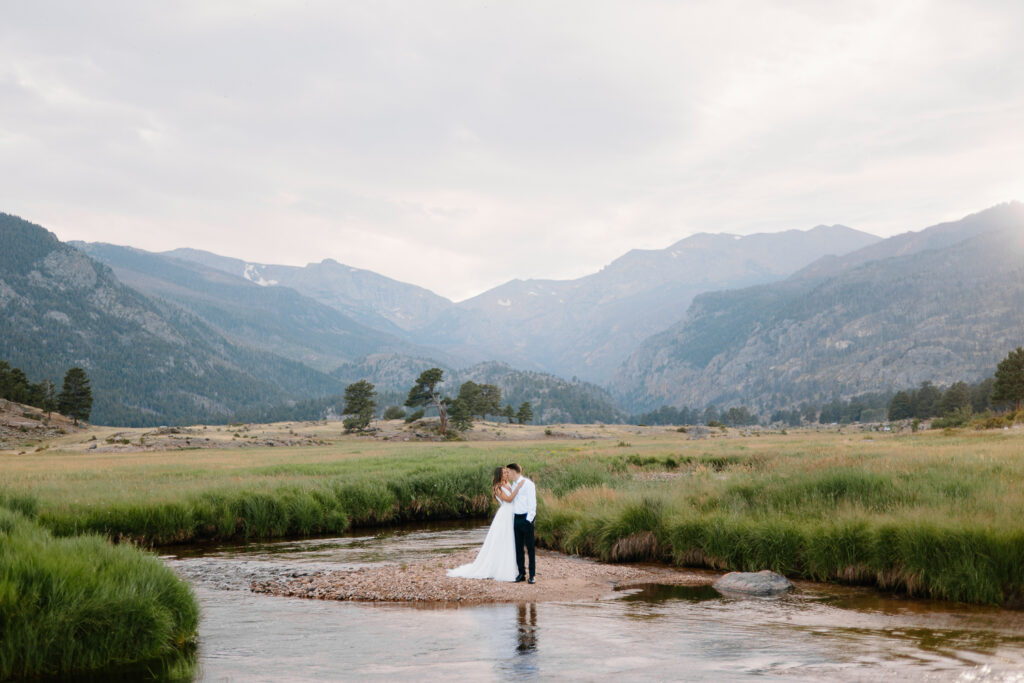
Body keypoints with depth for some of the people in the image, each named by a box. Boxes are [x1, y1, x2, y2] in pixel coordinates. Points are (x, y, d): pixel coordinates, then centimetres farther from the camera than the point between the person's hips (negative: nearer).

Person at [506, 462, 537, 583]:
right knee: (518, 547, 8)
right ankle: (521, 573, 15)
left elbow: (532, 503, -11)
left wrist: (529, 519, -16)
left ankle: (532, 575, 1)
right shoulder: (514, 485, 15)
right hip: (516, 518, 7)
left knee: (530, 547, -2)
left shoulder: (528, 484, -8)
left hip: (526, 518, -7)